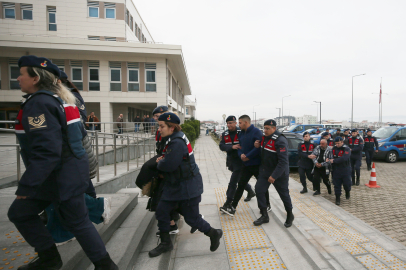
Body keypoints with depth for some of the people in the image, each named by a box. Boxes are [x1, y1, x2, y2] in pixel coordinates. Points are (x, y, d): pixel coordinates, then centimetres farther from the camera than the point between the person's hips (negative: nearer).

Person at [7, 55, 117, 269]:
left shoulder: (38, 103, -19)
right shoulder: (59, 99, 10)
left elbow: (46, 151, -27)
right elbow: (78, 130, 18)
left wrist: (26, 186, -21)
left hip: (63, 177, -10)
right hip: (69, 170, 10)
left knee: (77, 222, 5)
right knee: (19, 213, 20)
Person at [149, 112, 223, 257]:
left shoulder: (177, 142, -26)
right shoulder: (173, 138, 6)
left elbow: (168, 165, -32)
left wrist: (159, 163, -10)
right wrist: (162, 160, -4)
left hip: (187, 187, -10)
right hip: (174, 185, 10)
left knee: (192, 218, 5)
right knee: (161, 211, 12)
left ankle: (214, 233, 32)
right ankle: (165, 242, 32)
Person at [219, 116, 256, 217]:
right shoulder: (224, 134, 4)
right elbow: (221, 146, -7)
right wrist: (232, 147, -24)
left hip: (240, 160, -6)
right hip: (231, 160, 6)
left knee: (233, 182, -8)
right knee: (240, 179, 22)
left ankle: (228, 204, -2)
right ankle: (251, 192, 47)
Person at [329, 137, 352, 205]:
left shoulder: (347, 149, -13)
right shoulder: (334, 148, 5)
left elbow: (344, 158, -27)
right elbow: (332, 156, 17)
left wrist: (334, 161, -29)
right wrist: (329, 160, -2)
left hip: (345, 170, -4)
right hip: (336, 170, 4)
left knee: (347, 183, 5)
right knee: (337, 184, 4)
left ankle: (347, 192, 38)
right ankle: (337, 198, 14)